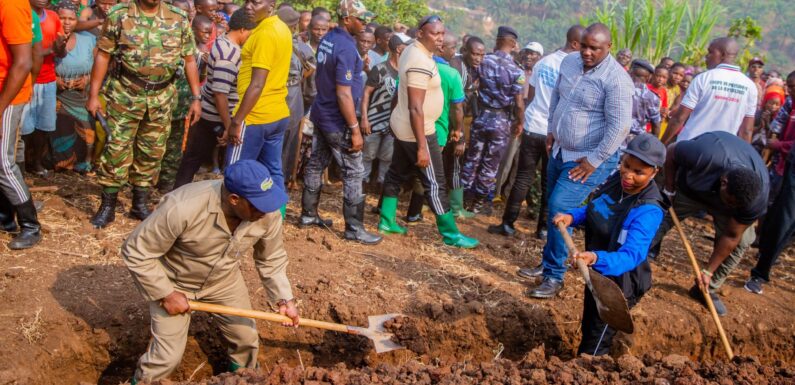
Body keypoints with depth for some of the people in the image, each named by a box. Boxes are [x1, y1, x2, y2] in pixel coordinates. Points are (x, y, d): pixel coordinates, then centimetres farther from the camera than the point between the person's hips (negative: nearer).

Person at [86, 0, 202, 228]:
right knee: (117, 147, 1)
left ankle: (140, 204, 24)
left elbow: (189, 60, 6)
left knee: (152, 151, 10)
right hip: (125, 95, -2)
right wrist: (93, 94, -4)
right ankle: (107, 205, 12)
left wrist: (196, 98, 2)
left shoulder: (179, 20, 2)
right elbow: (103, 55, -1)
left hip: (161, 98, 2)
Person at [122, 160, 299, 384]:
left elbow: (272, 258, -5)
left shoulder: (268, 213, -24)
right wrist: (166, 294, -22)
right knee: (167, 357, -3)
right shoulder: (183, 208, -40)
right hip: (173, 283, -4)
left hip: (224, 280, 4)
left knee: (247, 338, 12)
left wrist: (284, 298, -13)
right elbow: (136, 253, -27)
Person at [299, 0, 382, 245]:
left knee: (316, 165, 15)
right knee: (354, 172, -1)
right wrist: (355, 129, -22)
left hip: (321, 114, 9)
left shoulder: (327, 39, 6)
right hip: (337, 121, -9)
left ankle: (308, 215, 25)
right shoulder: (346, 47, -22)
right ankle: (354, 228, 4)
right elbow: (344, 93, -24)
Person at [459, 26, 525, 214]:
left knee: (472, 159, 14)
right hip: (502, 121, -2)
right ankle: (477, 203, 17)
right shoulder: (516, 70, -12)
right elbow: (519, 103, -12)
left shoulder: (484, 61, -4)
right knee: (490, 165, 9)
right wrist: (520, 123, 2)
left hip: (481, 116, 3)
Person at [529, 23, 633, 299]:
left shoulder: (615, 79, -22)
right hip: (560, 151, 8)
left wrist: (593, 161, -21)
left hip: (590, 159, -8)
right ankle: (548, 262, 34)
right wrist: (551, 130, 15)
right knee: (554, 208, 16)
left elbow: (620, 125, -24)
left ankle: (554, 276, -5)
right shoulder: (569, 62, 2)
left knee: (560, 210, -17)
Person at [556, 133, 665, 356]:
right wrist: (572, 216, -12)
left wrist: (596, 258, -59)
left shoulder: (648, 211, -32)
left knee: (593, 350, 10)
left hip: (619, 283, -7)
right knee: (588, 331, 31)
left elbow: (631, 255, -42)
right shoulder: (616, 179, -10)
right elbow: (594, 211, 7)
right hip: (597, 274, 8)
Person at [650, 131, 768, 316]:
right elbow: (671, 152, -24)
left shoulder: (757, 197, -35)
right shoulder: (705, 155, -47)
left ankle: (708, 289, 6)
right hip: (689, 188, -1)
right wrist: (669, 190, -19)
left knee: (741, 241, -9)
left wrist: (708, 271, -19)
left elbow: (731, 237, -23)